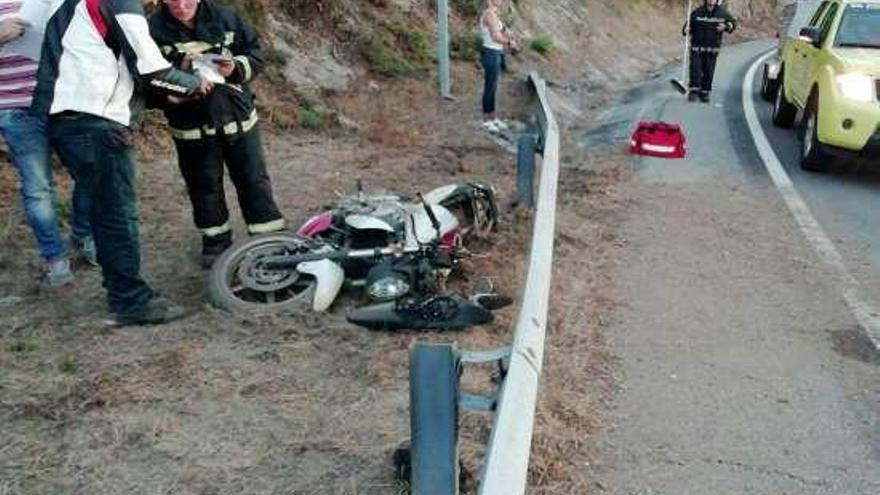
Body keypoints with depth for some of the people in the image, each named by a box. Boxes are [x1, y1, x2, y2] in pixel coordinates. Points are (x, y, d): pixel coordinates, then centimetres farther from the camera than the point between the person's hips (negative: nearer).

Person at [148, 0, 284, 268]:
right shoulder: (154, 29, -7)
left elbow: (256, 54, 3)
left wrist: (236, 67, -17)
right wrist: (179, 68, -22)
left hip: (238, 117, 1)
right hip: (192, 125, -1)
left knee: (253, 179, 7)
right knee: (205, 186, 10)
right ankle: (216, 240, 28)